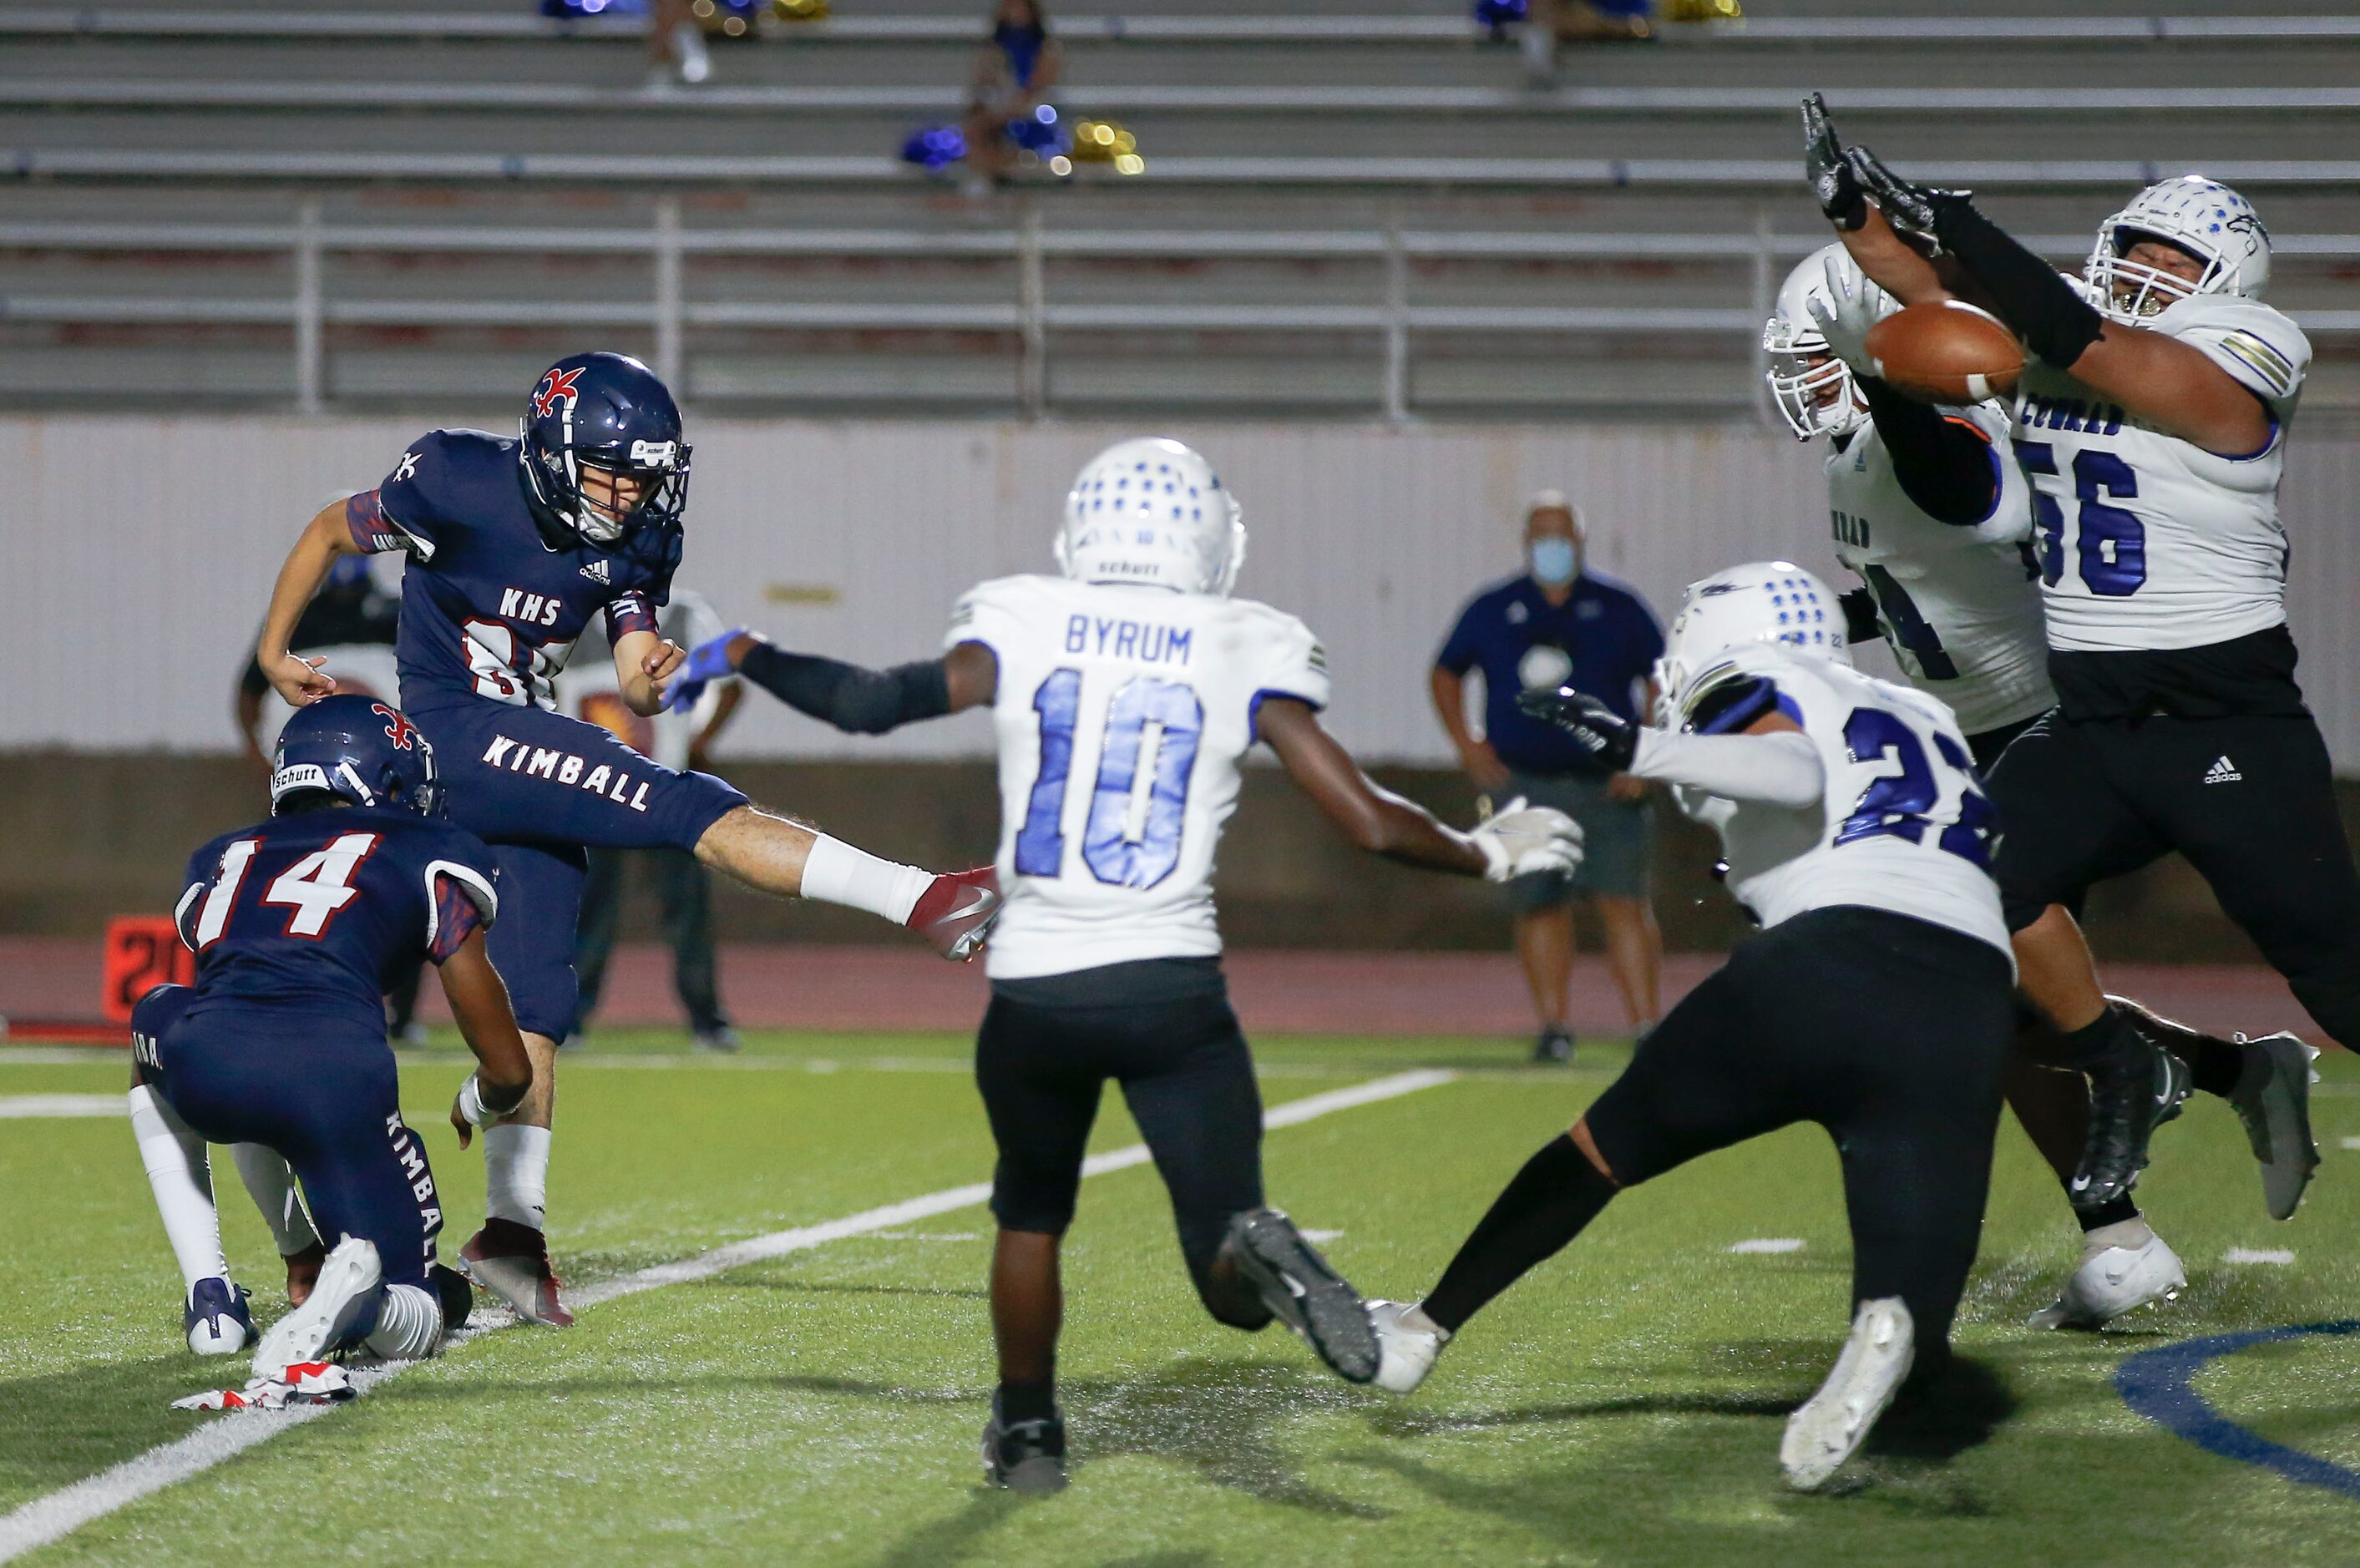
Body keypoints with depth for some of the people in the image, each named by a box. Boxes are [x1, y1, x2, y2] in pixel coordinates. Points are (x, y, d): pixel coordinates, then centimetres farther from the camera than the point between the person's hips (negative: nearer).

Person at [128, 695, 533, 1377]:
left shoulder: (226, 857, 33)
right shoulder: (429, 857, 22)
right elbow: (509, 1070, 20)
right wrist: (476, 1105, 48)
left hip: (205, 1065, 2)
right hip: (335, 1069, -2)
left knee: (155, 1024, 42)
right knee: (413, 1322, 18)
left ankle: (211, 1297, 25)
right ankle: (356, 1283, -22)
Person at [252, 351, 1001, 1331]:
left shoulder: (629, 542, 5)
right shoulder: (463, 488, -12)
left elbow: (632, 686, 4)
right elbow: (330, 533, 3)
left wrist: (650, 682, -19)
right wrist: (273, 653, 9)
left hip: (525, 761, 8)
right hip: (461, 736, -8)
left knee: (536, 1005, 5)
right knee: (694, 811, -19)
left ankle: (511, 1225, 8)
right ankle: (924, 903, -26)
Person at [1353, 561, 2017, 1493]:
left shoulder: (1766, 697, 13)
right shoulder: (1928, 722, 33)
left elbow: (1799, 776, -9)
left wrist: (1637, 749, -15)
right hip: (1969, 1011, 4)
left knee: (1605, 1146, 19)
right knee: (1907, 1322, 2)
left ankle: (1427, 1328, 27)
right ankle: (1894, 1334, -33)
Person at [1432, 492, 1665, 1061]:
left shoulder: (1619, 608, 5)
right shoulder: (1492, 610, 9)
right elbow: (1446, 673, 20)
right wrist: (1467, 745, 8)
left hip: (1608, 786, -1)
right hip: (1524, 786, 2)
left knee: (1625, 904, -10)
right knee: (1538, 905, -1)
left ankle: (1647, 1026, -9)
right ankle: (1553, 1026, 8)